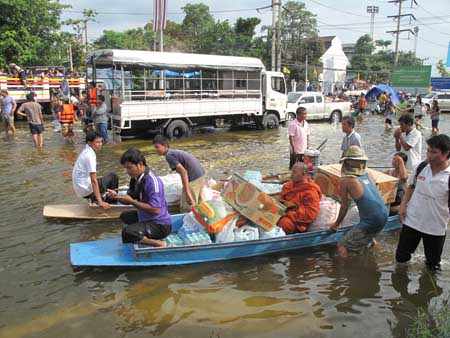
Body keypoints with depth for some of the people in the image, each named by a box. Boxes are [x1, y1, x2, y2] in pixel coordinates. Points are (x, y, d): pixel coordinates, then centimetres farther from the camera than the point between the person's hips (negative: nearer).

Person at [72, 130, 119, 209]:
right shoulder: (90, 156, -22)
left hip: (80, 188, 9)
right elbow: (94, 180, -25)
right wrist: (100, 202, -25)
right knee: (113, 177, 0)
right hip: (86, 190, -9)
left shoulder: (86, 151, 6)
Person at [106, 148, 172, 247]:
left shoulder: (152, 181, -24)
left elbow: (155, 209, -30)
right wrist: (116, 196, -9)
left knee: (127, 233, -29)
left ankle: (159, 244, -13)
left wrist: (132, 201, -26)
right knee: (125, 216, 30)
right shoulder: (136, 179, 4)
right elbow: (130, 199, 12)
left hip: (161, 225, -10)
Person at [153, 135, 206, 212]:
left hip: (193, 178, -10)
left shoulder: (169, 155, -10)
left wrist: (187, 193, -24)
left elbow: (183, 171, -21)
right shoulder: (175, 152, 18)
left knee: (186, 209, -2)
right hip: (200, 173, 10)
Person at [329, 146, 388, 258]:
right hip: (384, 216, 8)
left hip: (370, 220, -7)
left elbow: (344, 206, 2)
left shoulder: (345, 180, -6)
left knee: (342, 247, -4)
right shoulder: (367, 175, 9)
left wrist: (336, 224, 16)